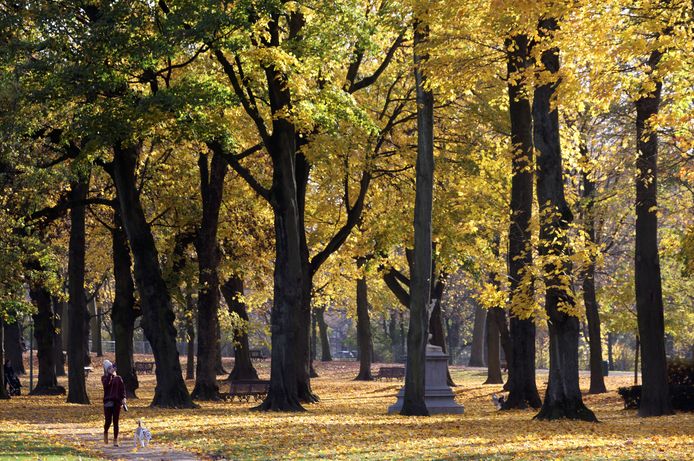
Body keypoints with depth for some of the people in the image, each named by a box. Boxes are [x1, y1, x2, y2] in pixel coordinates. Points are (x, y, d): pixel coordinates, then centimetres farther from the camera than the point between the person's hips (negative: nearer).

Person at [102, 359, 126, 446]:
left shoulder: (118, 378, 9)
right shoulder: (104, 378, 4)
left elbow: (122, 388, 4)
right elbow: (106, 384, -18)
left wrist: (123, 398, -10)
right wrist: (110, 374, -22)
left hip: (117, 401, 1)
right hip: (108, 401, -1)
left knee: (116, 421, 1)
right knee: (108, 421, -7)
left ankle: (115, 440, 7)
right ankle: (105, 433, 25)